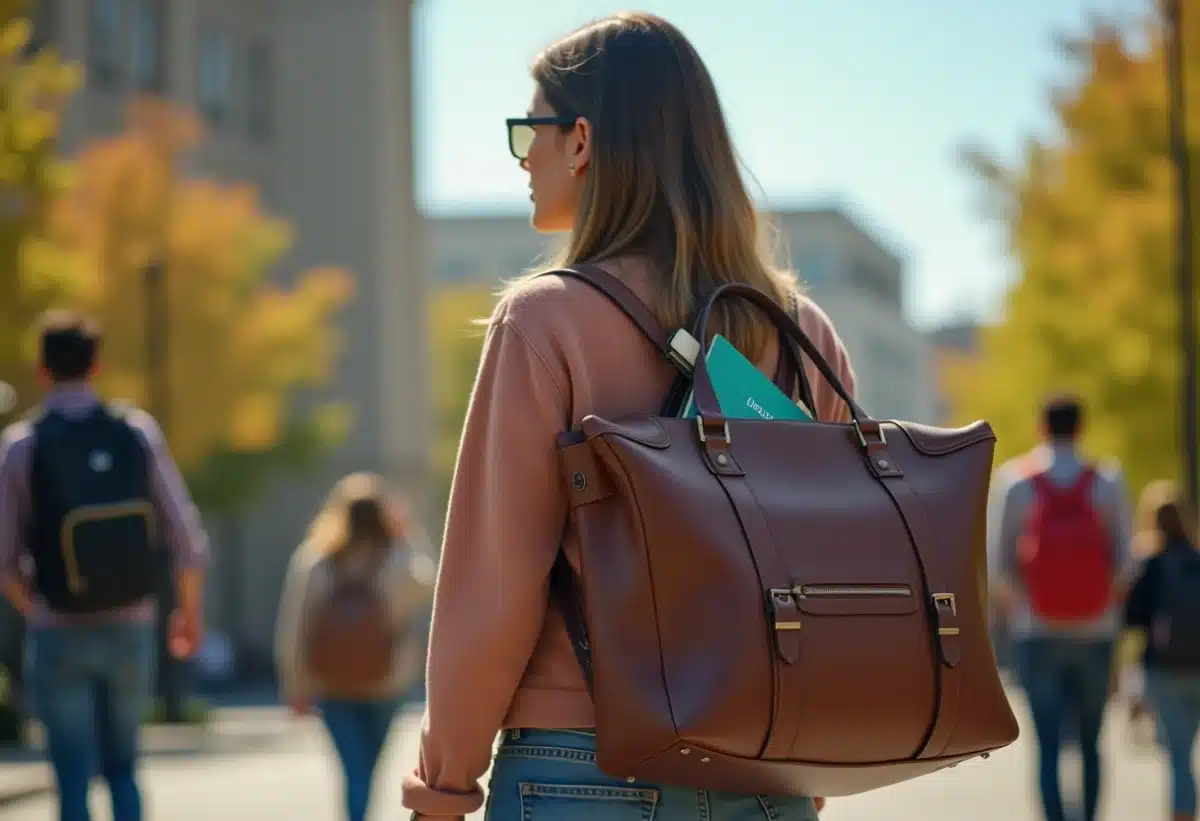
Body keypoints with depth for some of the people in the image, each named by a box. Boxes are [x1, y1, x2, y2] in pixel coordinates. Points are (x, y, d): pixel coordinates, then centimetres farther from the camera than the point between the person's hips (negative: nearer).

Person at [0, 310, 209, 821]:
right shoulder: (138, 433, -4)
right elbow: (186, 536, -3)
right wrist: (191, 612, 13)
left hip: (59, 632, -2)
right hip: (131, 627, 2)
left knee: (73, 778, 3)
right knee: (122, 768, 17)